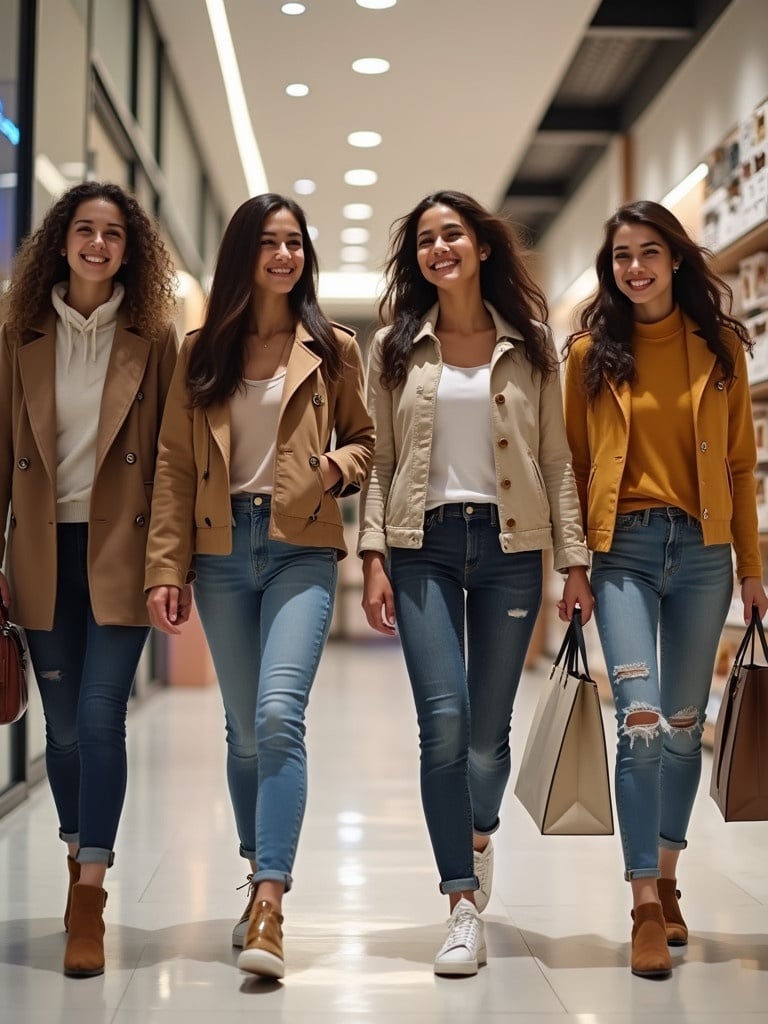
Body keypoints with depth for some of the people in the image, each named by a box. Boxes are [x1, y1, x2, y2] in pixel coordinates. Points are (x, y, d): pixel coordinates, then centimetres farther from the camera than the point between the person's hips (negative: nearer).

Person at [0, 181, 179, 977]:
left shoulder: (153, 338, 1)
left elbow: (171, 453, 1)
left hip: (119, 547, -2)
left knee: (100, 714, -10)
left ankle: (89, 897, -5)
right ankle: (79, 861, 29)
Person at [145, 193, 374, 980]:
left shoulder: (332, 349, 7)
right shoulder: (200, 352, 8)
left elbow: (366, 438, 16)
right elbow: (174, 466, 4)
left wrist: (343, 464, -8)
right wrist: (165, 569, -3)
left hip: (300, 548, -2)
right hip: (222, 550, 2)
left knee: (279, 714, -18)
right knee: (245, 730, 9)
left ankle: (270, 905, -17)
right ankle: (260, 881, 25)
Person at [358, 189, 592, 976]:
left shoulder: (529, 348, 8)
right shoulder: (395, 349, 9)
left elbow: (556, 460, 6)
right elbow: (378, 462, 6)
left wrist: (574, 560, 0)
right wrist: (373, 558, -4)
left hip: (510, 545, 0)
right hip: (424, 546, 0)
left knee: (489, 727, 4)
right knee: (443, 721, -12)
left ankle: (478, 840, 35)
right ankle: (464, 906, -2)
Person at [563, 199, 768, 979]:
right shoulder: (591, 352, 3)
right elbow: (575, 463, 4)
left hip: (702, 548, 2)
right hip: (624, 546, -2)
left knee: (684, 724, 10)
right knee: (640, 721, -12)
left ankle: (665, 882, 26)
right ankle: (646, 906, -3)